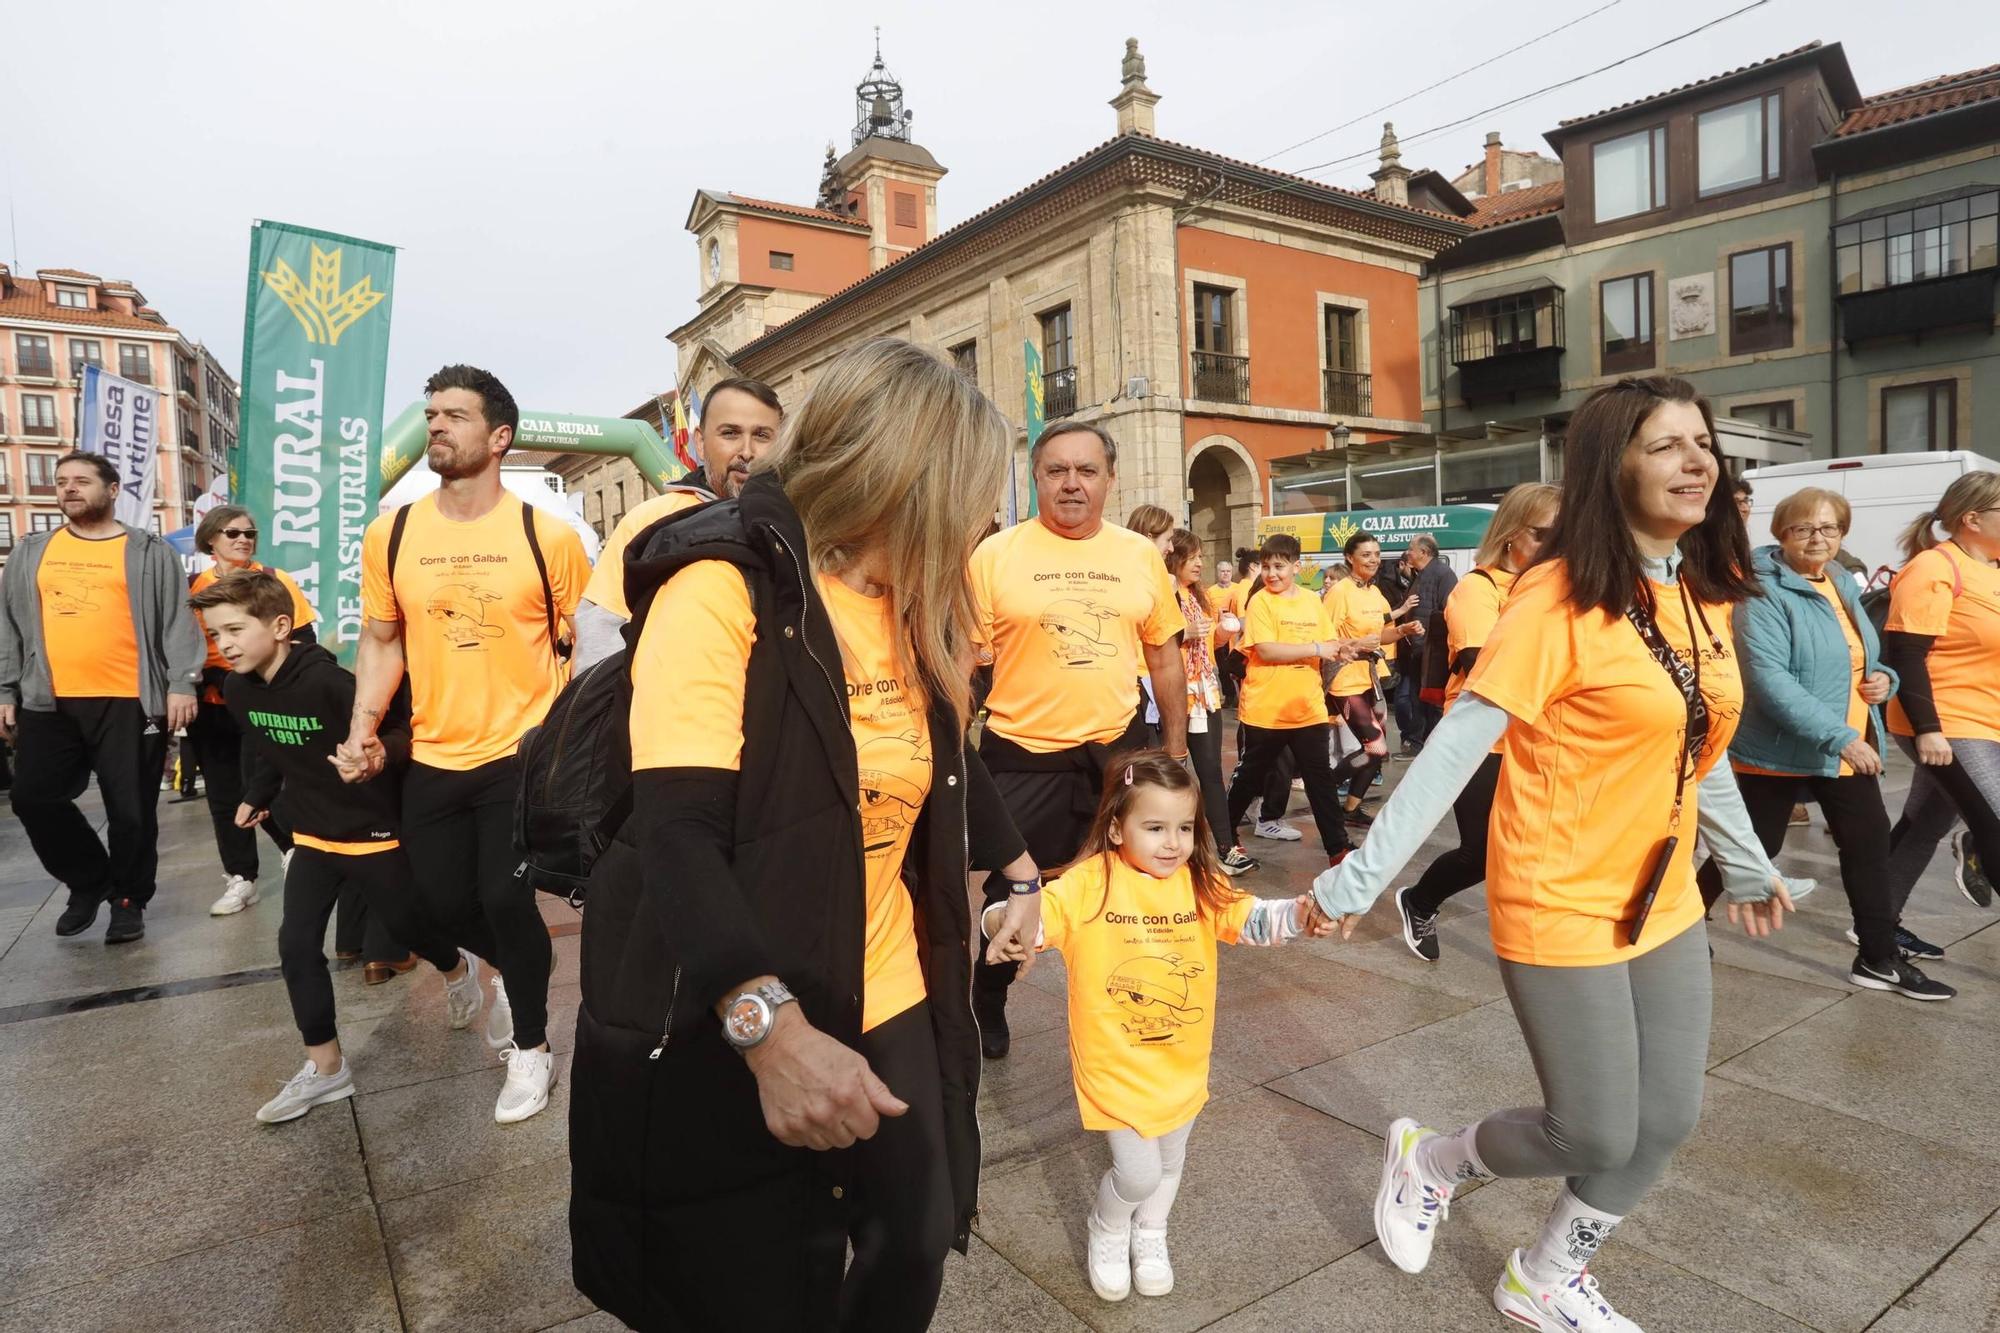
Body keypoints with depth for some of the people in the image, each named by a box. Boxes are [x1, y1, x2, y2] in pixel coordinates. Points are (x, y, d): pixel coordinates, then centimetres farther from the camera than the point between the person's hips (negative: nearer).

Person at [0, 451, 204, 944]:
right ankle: (90, 880, 25)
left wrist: (182, 683, -11)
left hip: (129, 702, -4)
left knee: (131, 809, 1)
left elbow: (177, 621, -2)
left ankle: (128, 899, 19)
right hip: (49, 702, 4)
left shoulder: (149, 552, 3)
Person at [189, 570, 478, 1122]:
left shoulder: (327, 681, -27)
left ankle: (458, 970, 45)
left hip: (373, 829, -6)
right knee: (296, 945, 1)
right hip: (312, 835, 6)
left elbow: (404, 729, -26)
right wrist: (255, 797, 15)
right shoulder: (237, 689, -3)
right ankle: (325, 1067, 14)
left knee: (405, 922, 12)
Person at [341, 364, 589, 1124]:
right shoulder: (390, 535, 1)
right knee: (443, 901, 13)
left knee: (506, 897, -1)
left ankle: (531, 1046, 24)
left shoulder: (548, 536, -9)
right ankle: (513, 973, 48)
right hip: (431, 758, 4)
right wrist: (363, 729, -2)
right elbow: (381, 640, 10)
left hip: (522, 753, -4)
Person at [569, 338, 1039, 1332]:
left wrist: (1022, 872, 25)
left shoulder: (911, 609, 5)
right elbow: (676, 835, -28)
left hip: (886, 1007, 7)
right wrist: (770, 1025, -39)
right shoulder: (721, 593, -20)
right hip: (735, 1036, -6)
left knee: (918, 1243, 17)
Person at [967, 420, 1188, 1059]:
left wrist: (1175, 750, 10)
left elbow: (1165, 659, 10)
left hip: (1120, 749, 3)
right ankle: (987, 1009, 39)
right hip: (1022, 759, -2)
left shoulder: (1141, 555, 3)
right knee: (1009, 897, 13)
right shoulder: (995, 554, -7)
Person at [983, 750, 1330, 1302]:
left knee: (1171, 1159, 22)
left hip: (1182, 1061, 5)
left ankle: (1150, 1237, 52)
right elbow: (1038, 914, -27)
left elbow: (1248, 917, -11)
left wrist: (1298, 914, -30)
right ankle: (1106, 1235, 33)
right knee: (1138, 1171, -2)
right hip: (1116, 1063, -4)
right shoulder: (1090, 883, -20)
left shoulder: (1200, 884, -7)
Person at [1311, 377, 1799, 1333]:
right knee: (1598, 1137, 2)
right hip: (1561, 905, -8)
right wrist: (1360, 877, -23)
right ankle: (1431, 1158, 32)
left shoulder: (1704, 595, 4)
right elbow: (1457, 745, -22)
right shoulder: (1559, 595, -19)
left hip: (1663, 903, 8)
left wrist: (1746, 863, 25)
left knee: (1666, 1120, 14)